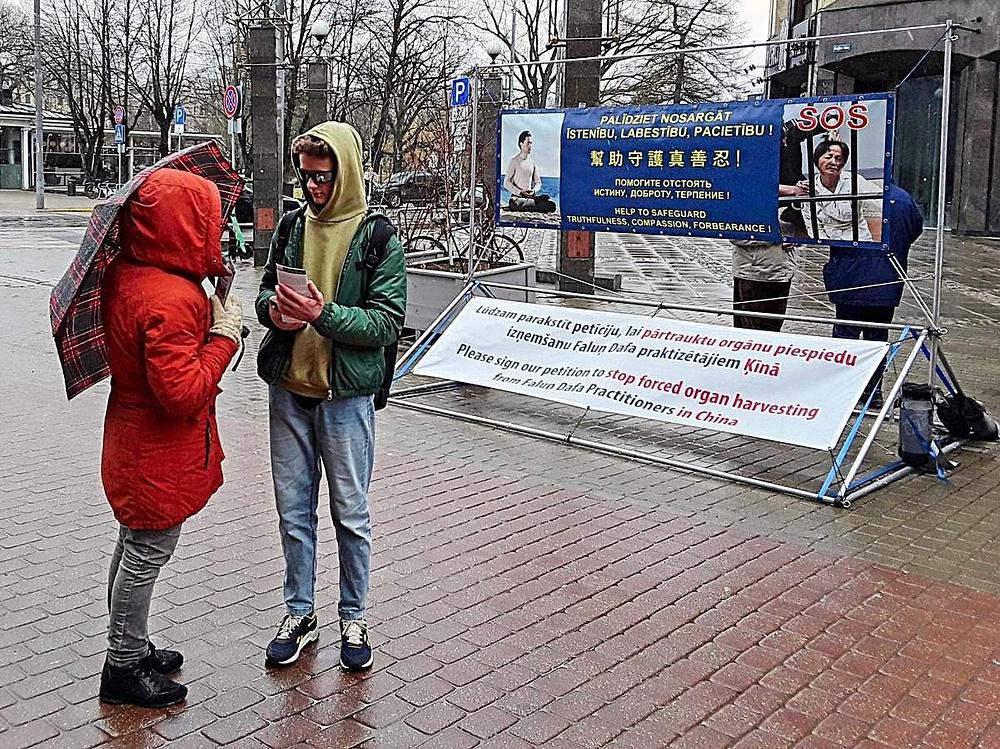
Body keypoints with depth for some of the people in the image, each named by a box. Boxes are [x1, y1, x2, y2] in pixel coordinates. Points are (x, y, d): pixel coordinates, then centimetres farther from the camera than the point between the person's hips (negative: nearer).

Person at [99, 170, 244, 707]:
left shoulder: (123, 274, 1)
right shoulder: (171, 299, -29)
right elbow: (183, 394, -31)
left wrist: (209, 316, 3)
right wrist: (224, 334, -21)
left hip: (131, 438, 10)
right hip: (160, 454, -10)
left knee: (133, 546, 22)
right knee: (147, 553, 6)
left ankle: (130, 648, 40)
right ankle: (123, 668, 23)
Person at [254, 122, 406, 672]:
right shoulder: (292, 227, 6)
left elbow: (387, 322, -13)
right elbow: (265, 290, 15)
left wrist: (323, 313, -25)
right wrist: (273, 310, -8)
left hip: (345, 395, -4)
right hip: (288, 390, 5)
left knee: (351, 514, 9)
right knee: (293, 511, 13)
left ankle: (353, 619, 26)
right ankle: (299, 613, 30)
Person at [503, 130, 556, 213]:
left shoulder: (532, 162, 13)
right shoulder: (515, 161, -1)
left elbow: (538, 183, 17)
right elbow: (506, 183, -5)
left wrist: (533, 190, -6)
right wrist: (520, 192, -17)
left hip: (531, 196, 3)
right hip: (517, 196, -3)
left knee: (551, 205, -20)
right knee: (514, 204, -40)